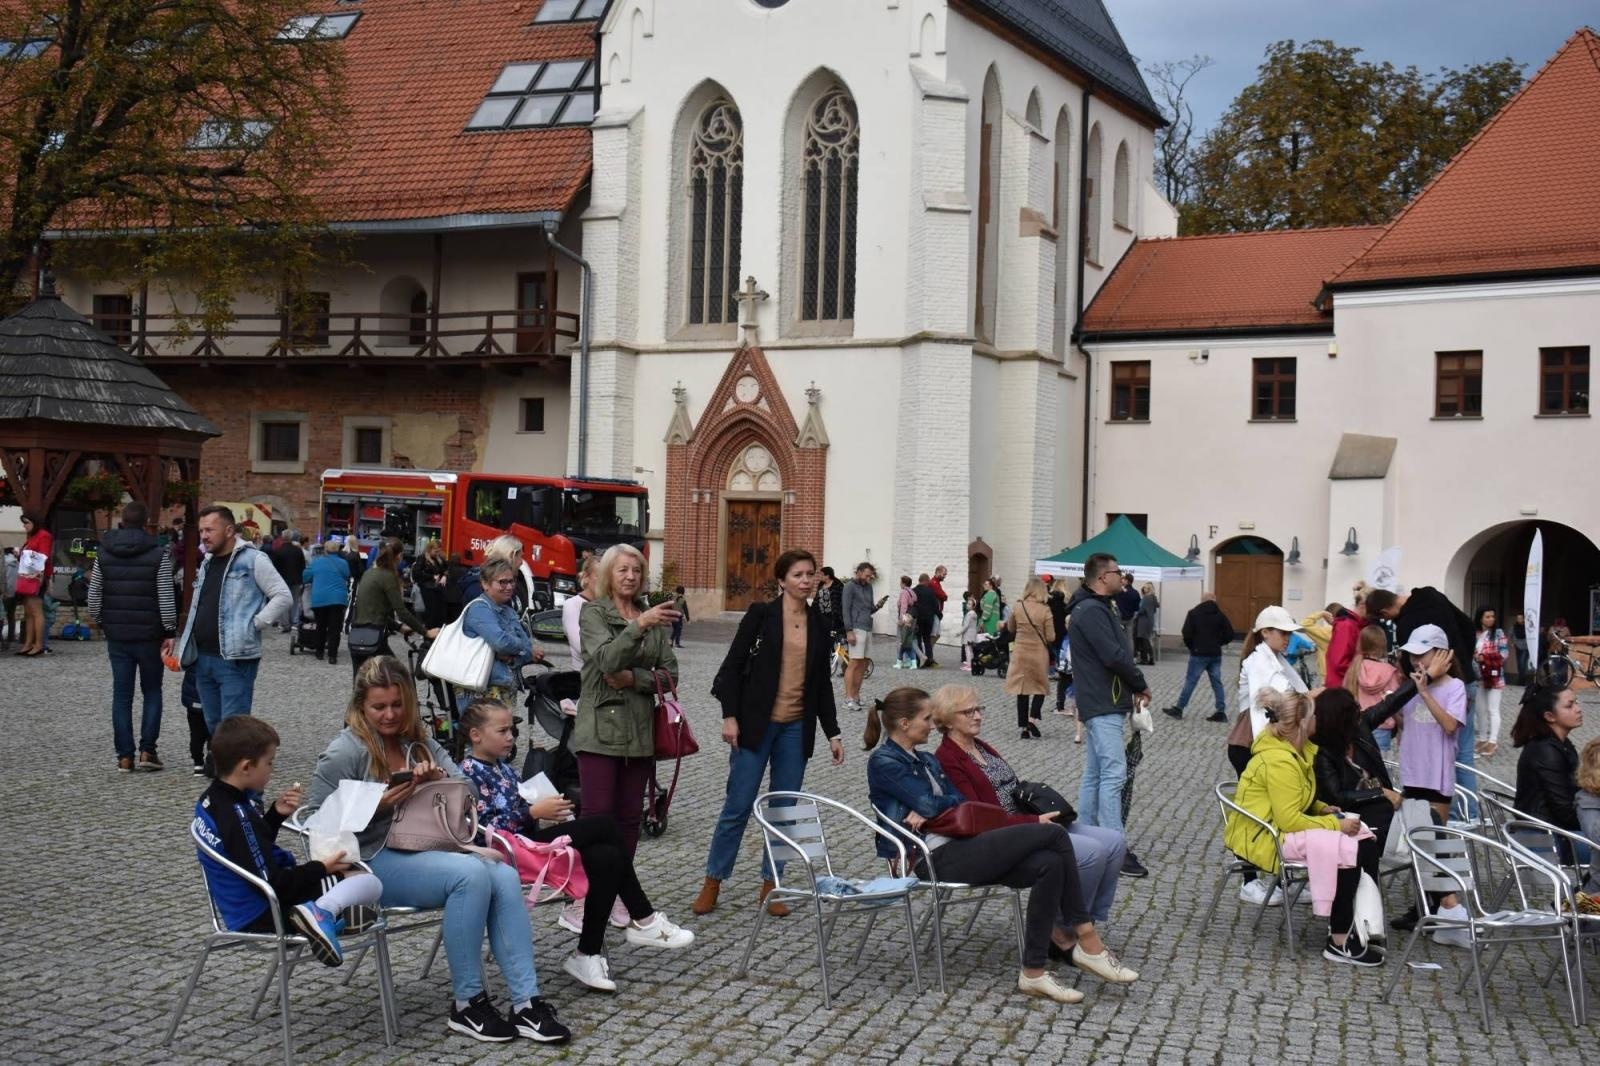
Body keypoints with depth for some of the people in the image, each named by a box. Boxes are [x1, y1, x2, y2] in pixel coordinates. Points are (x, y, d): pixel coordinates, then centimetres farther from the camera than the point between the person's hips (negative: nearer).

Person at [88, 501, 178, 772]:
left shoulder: (104, 554, 3)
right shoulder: (159, 555, -9)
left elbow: (93, 595, 6)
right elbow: (166, 598, -10)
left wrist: (101, 622, 18)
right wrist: (170, 631, -4)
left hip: (116, 635, 3)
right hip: (149, 635, -3)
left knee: (121, 695, 7)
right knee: (152, 692, 10)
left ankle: (125, 755, 6)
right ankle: (147, 750, 2)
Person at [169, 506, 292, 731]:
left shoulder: (252, 560, -6)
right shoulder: (206, 563, 18)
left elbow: (282, 596, -9)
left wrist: (254, 624, -13)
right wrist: (181, 643, 18)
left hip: (236, 660, -8)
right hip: (202, 659, 8)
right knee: (213, 726, 13)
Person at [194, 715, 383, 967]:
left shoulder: (210, 800, 4)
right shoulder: (238, 816, -26)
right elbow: (273, 885, -24)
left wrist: (276, 813, 3)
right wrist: (321, 868, -13)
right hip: (263, 917, -10)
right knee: (371, 884, -12)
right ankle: (322, 911, -36)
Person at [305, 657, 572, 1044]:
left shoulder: (419, 740, 13)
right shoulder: (345, 753, -5)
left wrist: (439, 777, -10)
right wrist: (379, 805, -20)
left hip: (426, 850, 6)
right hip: (373, 861, -6)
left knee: (505, 877, -23)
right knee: (471, 874, -31)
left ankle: (526, 1003, -22)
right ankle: (466, 1004, -19)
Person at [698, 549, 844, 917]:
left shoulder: (818, 623, 8)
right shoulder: (761, 613, -4)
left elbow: (822, 682, 14)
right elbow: (733, 664, -4)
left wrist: (832, 732, 12)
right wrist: (729, 716, -12)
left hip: (797, 728, 4)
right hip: (756, 723, -4)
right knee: (738, 805, -1)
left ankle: (770, 884, 16)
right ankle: (713, 881, 12)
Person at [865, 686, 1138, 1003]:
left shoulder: (926, 760, 24)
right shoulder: (884, 762, -3)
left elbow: (961, 808, 15)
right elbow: (930, 804, -11)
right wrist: (952, 800, 7)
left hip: (959, 848, 9)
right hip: (938, 858, -9)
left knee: (1050, 864, -17)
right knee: (1053, 835, -15)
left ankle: (1034, 972, -14)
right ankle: (1089, 945, -10)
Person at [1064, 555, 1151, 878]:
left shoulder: (1096, 608, 19)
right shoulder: (1091, 611, -16)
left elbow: (1118, 652, 17)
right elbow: (1114, 657, -22)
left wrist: (1133, 687, 5)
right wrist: (1141, 685, -8)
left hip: (1101, 704, 11)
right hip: (1103, 705, -11)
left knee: (1094, 774, 13)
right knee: (1113, 773, -12)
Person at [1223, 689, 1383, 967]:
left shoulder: (1291, 749, 8)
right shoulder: (1279, 761, -24)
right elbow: (1289, 820, -27)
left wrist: (1323, 809, 5)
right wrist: (1335, 824, -19)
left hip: (1281, 829, 10)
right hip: (1263, 840, -10)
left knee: (1365, 844, -1)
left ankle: (1360, 924, -1)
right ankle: (1339, 943, -10)